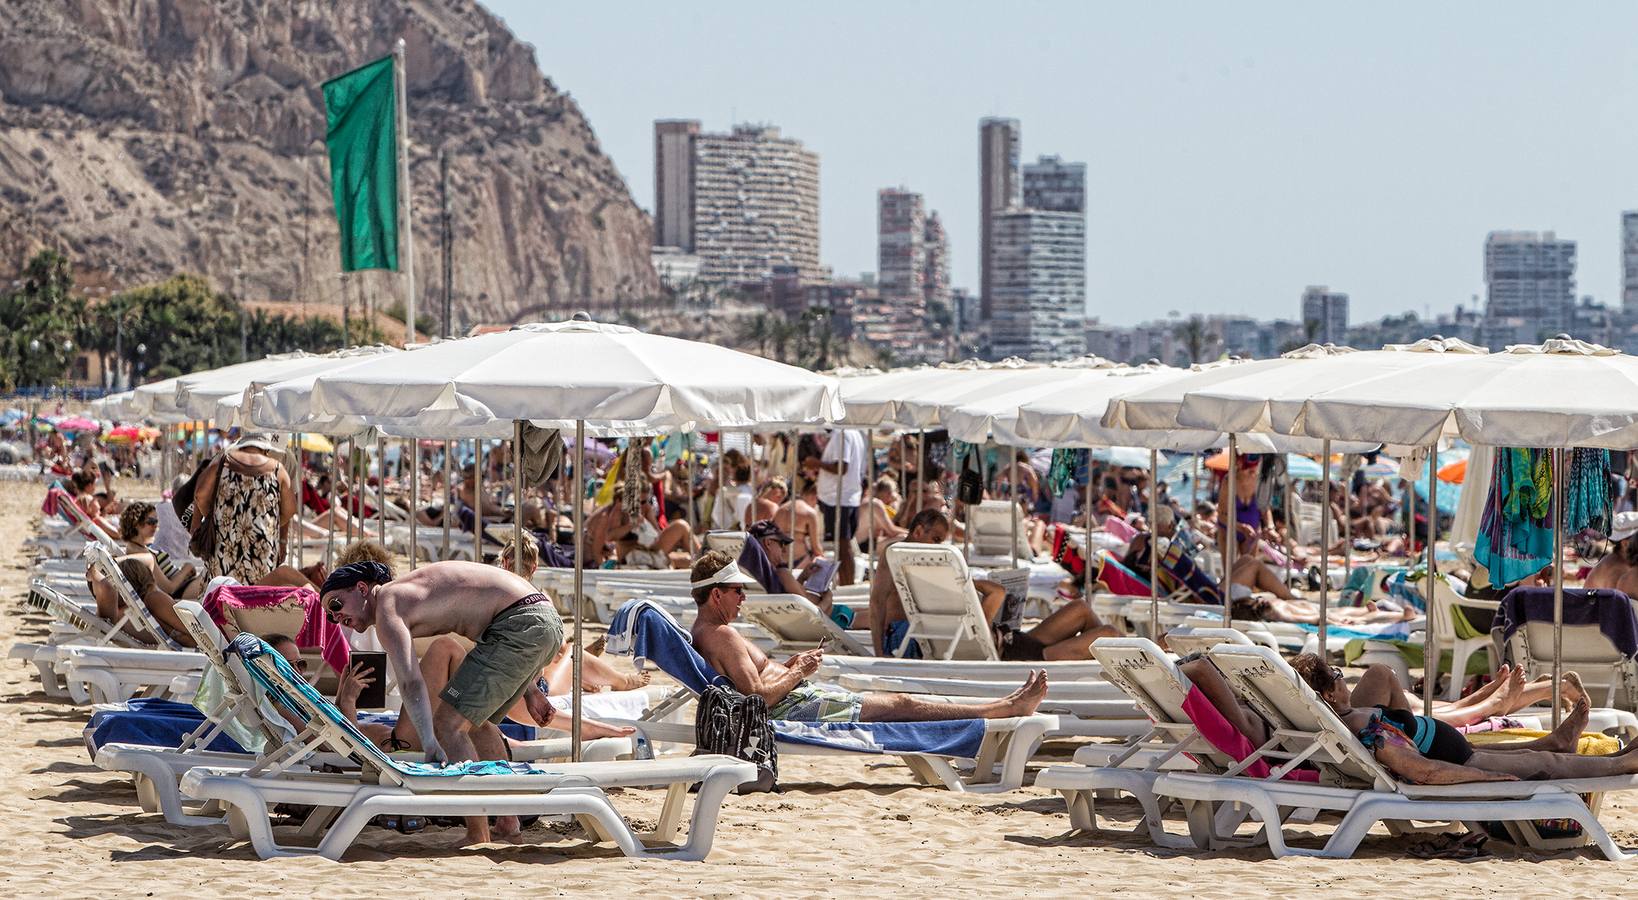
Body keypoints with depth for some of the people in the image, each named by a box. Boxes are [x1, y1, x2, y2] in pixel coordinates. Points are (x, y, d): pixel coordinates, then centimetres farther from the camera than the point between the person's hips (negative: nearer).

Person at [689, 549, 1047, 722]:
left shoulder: (703, 631, 14)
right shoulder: (722, 635, -19)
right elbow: (759, 695, -26)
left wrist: (787, 666, 11)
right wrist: (798, 672, -11)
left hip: (795, 700, 11)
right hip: (794, 706, -11)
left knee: (896, 701, 11)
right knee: (900, 705, -6)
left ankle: (1007, 705, 14)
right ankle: (1011, 706, 0)